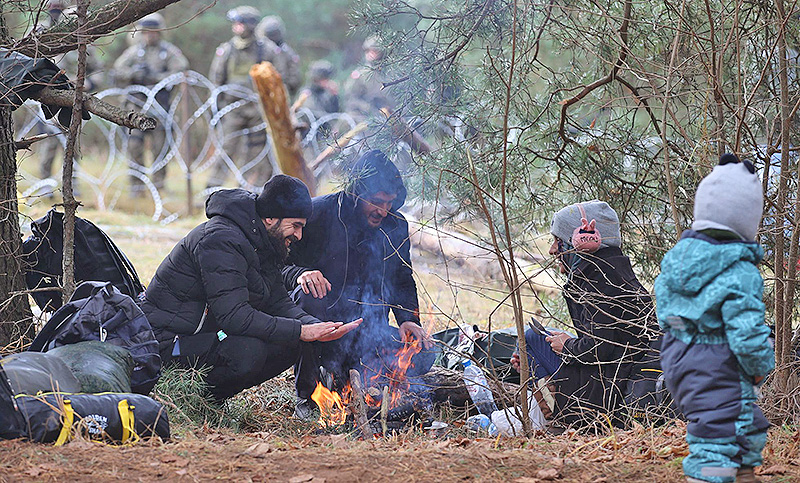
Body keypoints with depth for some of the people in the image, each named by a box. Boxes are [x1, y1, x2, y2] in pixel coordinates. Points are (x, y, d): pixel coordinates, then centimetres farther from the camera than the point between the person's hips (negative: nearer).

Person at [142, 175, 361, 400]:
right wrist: (300, 331, -28)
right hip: (168, 340, -10)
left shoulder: (262, 245, 9)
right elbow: (234, 315, -30)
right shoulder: (221, 240, -23)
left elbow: (279, 303, 8)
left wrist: (319, 328, -12)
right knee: (248, 352, -32)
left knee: (288, 347, -2)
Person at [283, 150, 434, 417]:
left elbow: (403, 281, 18)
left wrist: (408, 319, -2)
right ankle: (307, 396, -22)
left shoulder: (396, 226, 6)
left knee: (422, 355, -19)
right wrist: (300, 274, -33)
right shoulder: (318, 214, -10)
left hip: (366, 329, 4)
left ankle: (351, 379, 8)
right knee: (307, 296, -38)